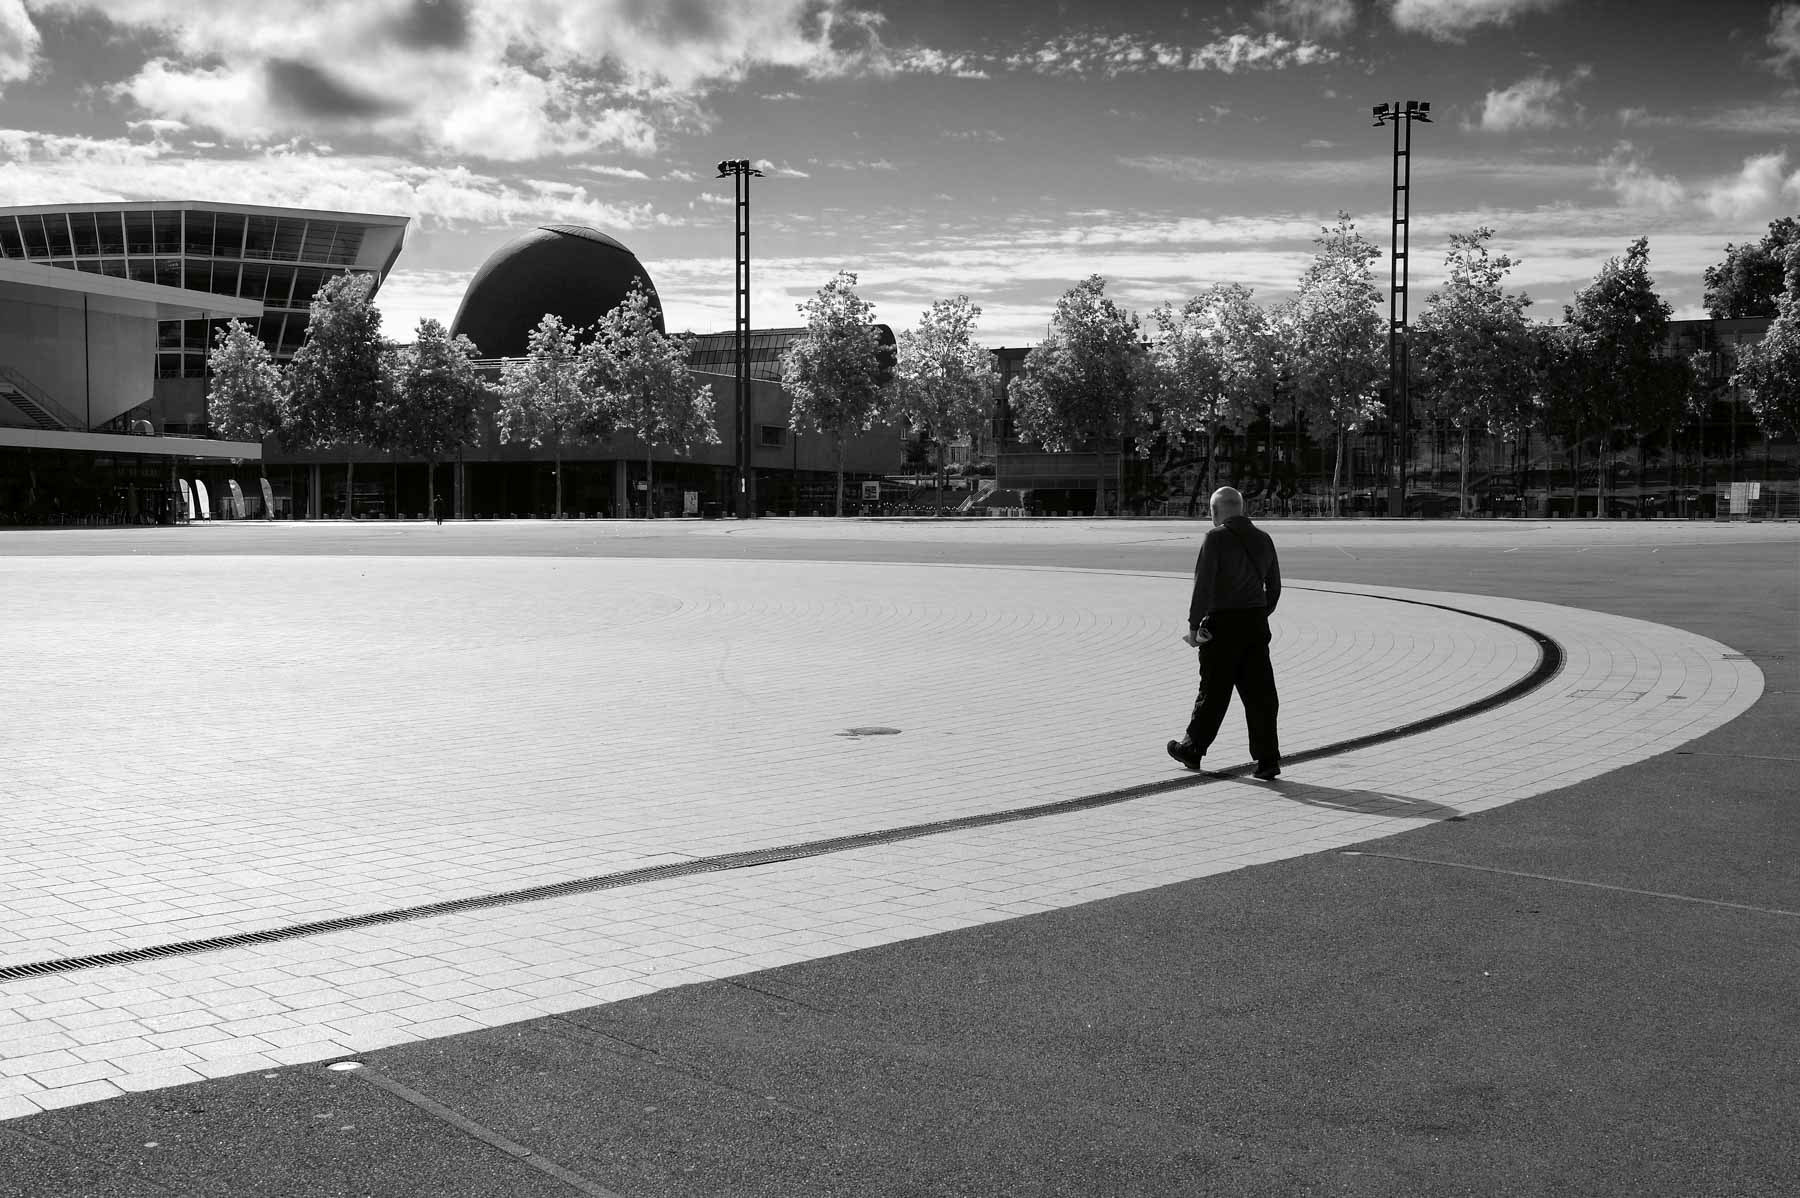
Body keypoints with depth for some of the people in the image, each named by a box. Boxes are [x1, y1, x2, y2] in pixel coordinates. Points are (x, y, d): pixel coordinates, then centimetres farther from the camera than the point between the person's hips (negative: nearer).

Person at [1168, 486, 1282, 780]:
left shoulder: (1216, 538, -10)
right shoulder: (1263, 539, 10)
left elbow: (1204, 585, -15)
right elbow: (1274, 588, 16)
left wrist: (1193, 626, -10)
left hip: (1223, 624, -5)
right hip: (1257, 624, 5)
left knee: (1213, 692, 6)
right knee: (1260, 692, 5)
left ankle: (1192, 749, 21)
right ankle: (1268, 759, 2)